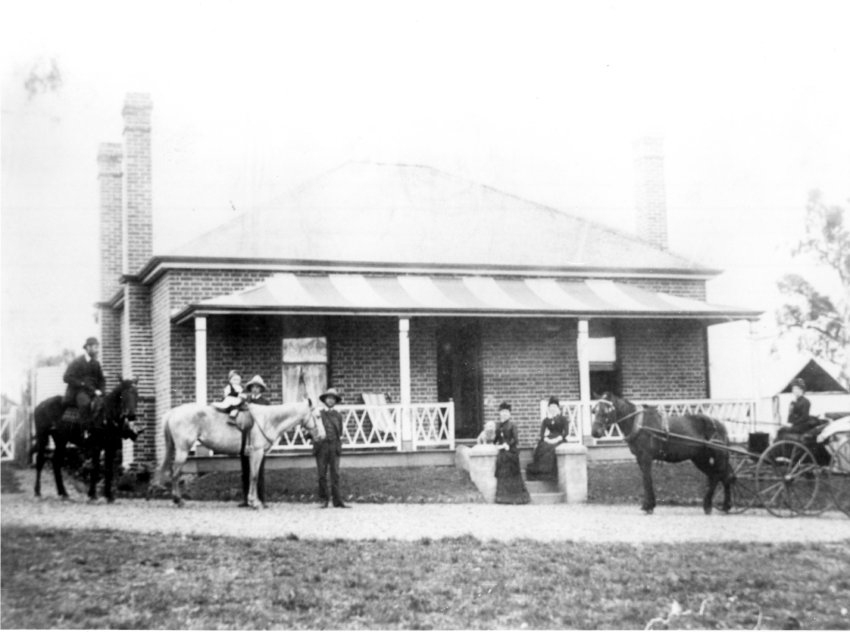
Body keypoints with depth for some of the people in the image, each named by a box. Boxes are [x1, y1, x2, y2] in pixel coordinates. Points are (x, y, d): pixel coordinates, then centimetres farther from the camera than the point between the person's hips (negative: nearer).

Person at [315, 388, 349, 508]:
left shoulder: (338, 415, 12)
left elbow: (340, 432, 12)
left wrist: (339, 446, 1)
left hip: (334, 445, 1)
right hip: (321, 445, -1)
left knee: (335, 474, -2)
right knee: (322, 475, 1)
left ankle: (337, 501, -2)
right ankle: (323, 500, 9)